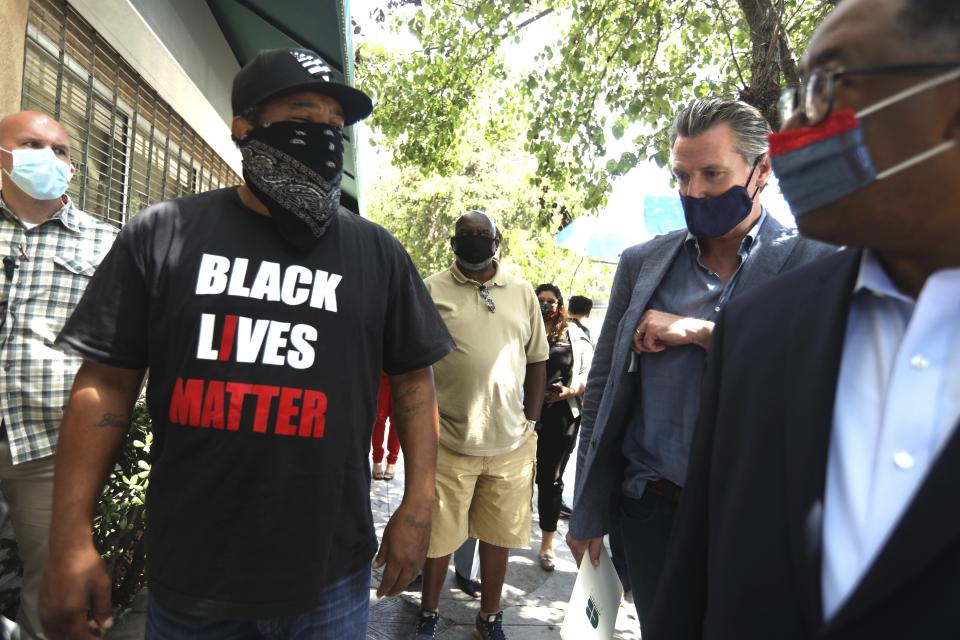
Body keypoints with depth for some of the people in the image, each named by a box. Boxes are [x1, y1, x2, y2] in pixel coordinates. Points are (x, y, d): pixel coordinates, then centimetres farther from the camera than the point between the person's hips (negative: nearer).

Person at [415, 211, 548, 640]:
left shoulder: (522, 293, 7)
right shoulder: (431, 290, -1)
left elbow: (537, 360, 11)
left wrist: (530, 422, 6)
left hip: (511, 443, 3)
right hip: (448, 441, -2)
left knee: (497, 535, 15)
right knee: (438, 535, 11)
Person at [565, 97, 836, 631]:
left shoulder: (818, 262, -4)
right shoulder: (641, 263, 3)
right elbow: (604, 391, 4)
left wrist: (698, 331, -17)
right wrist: (589, 513, 5)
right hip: (652, 510, 3)